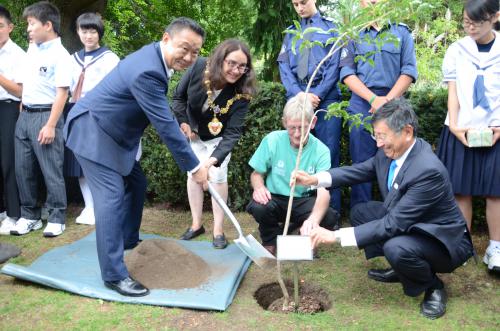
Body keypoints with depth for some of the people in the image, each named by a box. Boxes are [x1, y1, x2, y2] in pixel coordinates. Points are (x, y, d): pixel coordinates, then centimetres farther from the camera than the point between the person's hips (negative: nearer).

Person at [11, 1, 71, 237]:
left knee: (51, 171, 0)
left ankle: (57, 218, 12)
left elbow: (62, 93, -16)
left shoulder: (60, 54, -12)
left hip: (45, 116, -8)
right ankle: (29, 216, 23)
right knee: (23, 169, 11)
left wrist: (51, 126, -20)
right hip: (24, 115, 8)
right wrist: (22, 113, 17)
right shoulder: (32, 49, 13)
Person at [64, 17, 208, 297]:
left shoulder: (156, 57, 0)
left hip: (111, 132, 10)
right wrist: (194, 166, -22)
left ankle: (127, 241, 36)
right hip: (92, 132, -10)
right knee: (112, 196, -14)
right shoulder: (147, 72, -31)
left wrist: (179, 125, 16)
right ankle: (114, 274, -8)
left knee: (136, 182, 18)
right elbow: (165, 126, -29)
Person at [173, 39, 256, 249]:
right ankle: (196, 224, 19)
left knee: (218, 177, -7)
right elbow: (178, 96, -11)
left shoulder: (241, 93, -32)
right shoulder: (200, 68, -29)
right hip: (192, 133, 2)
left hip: (218, 137, -2)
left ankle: (218, 229, 6)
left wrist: (215, 159, -48)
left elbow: (233, 132, -35)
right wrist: (183, 123, -13)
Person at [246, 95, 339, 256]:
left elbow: (323, 192, -25)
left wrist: (313, 220, -47)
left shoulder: (321, 151, -14)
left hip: (304, 201, 0)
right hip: (275, 199, 0)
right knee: (258, 206, -34)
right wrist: (259, 187, -26)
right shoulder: (272, 140, -12)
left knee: (330, 218, -29)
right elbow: (256, 174, 1)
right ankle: (271, 242, 1)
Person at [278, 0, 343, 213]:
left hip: (326, 98, -3)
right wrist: (299, 94, -10)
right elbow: (284, 66, 6)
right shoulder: (291, 32, 17)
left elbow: (335, 65, -2)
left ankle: (332, 211, 2)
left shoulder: (331, 27, 7)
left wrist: (317, 94, -13)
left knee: (328, 154, -4)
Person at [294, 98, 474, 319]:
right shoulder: (390, 151, -9)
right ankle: (401, 269, 16)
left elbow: (393, 224, -34)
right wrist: (315, 179, -9)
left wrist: (337, 235, -34)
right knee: (360, 212, 6)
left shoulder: (428, 170, -33)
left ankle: (433, 286, -2)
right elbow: (362, 170, 6)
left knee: (396, 248, -35)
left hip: (444, 241, -8)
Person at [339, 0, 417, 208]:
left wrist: (387, 100, -10)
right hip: (361, 106, 0)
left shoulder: (402, 32, 9)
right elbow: (347, 72, 1)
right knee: (361, 163, 1)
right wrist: (373, 99, -11)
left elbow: (409, 70, 3)